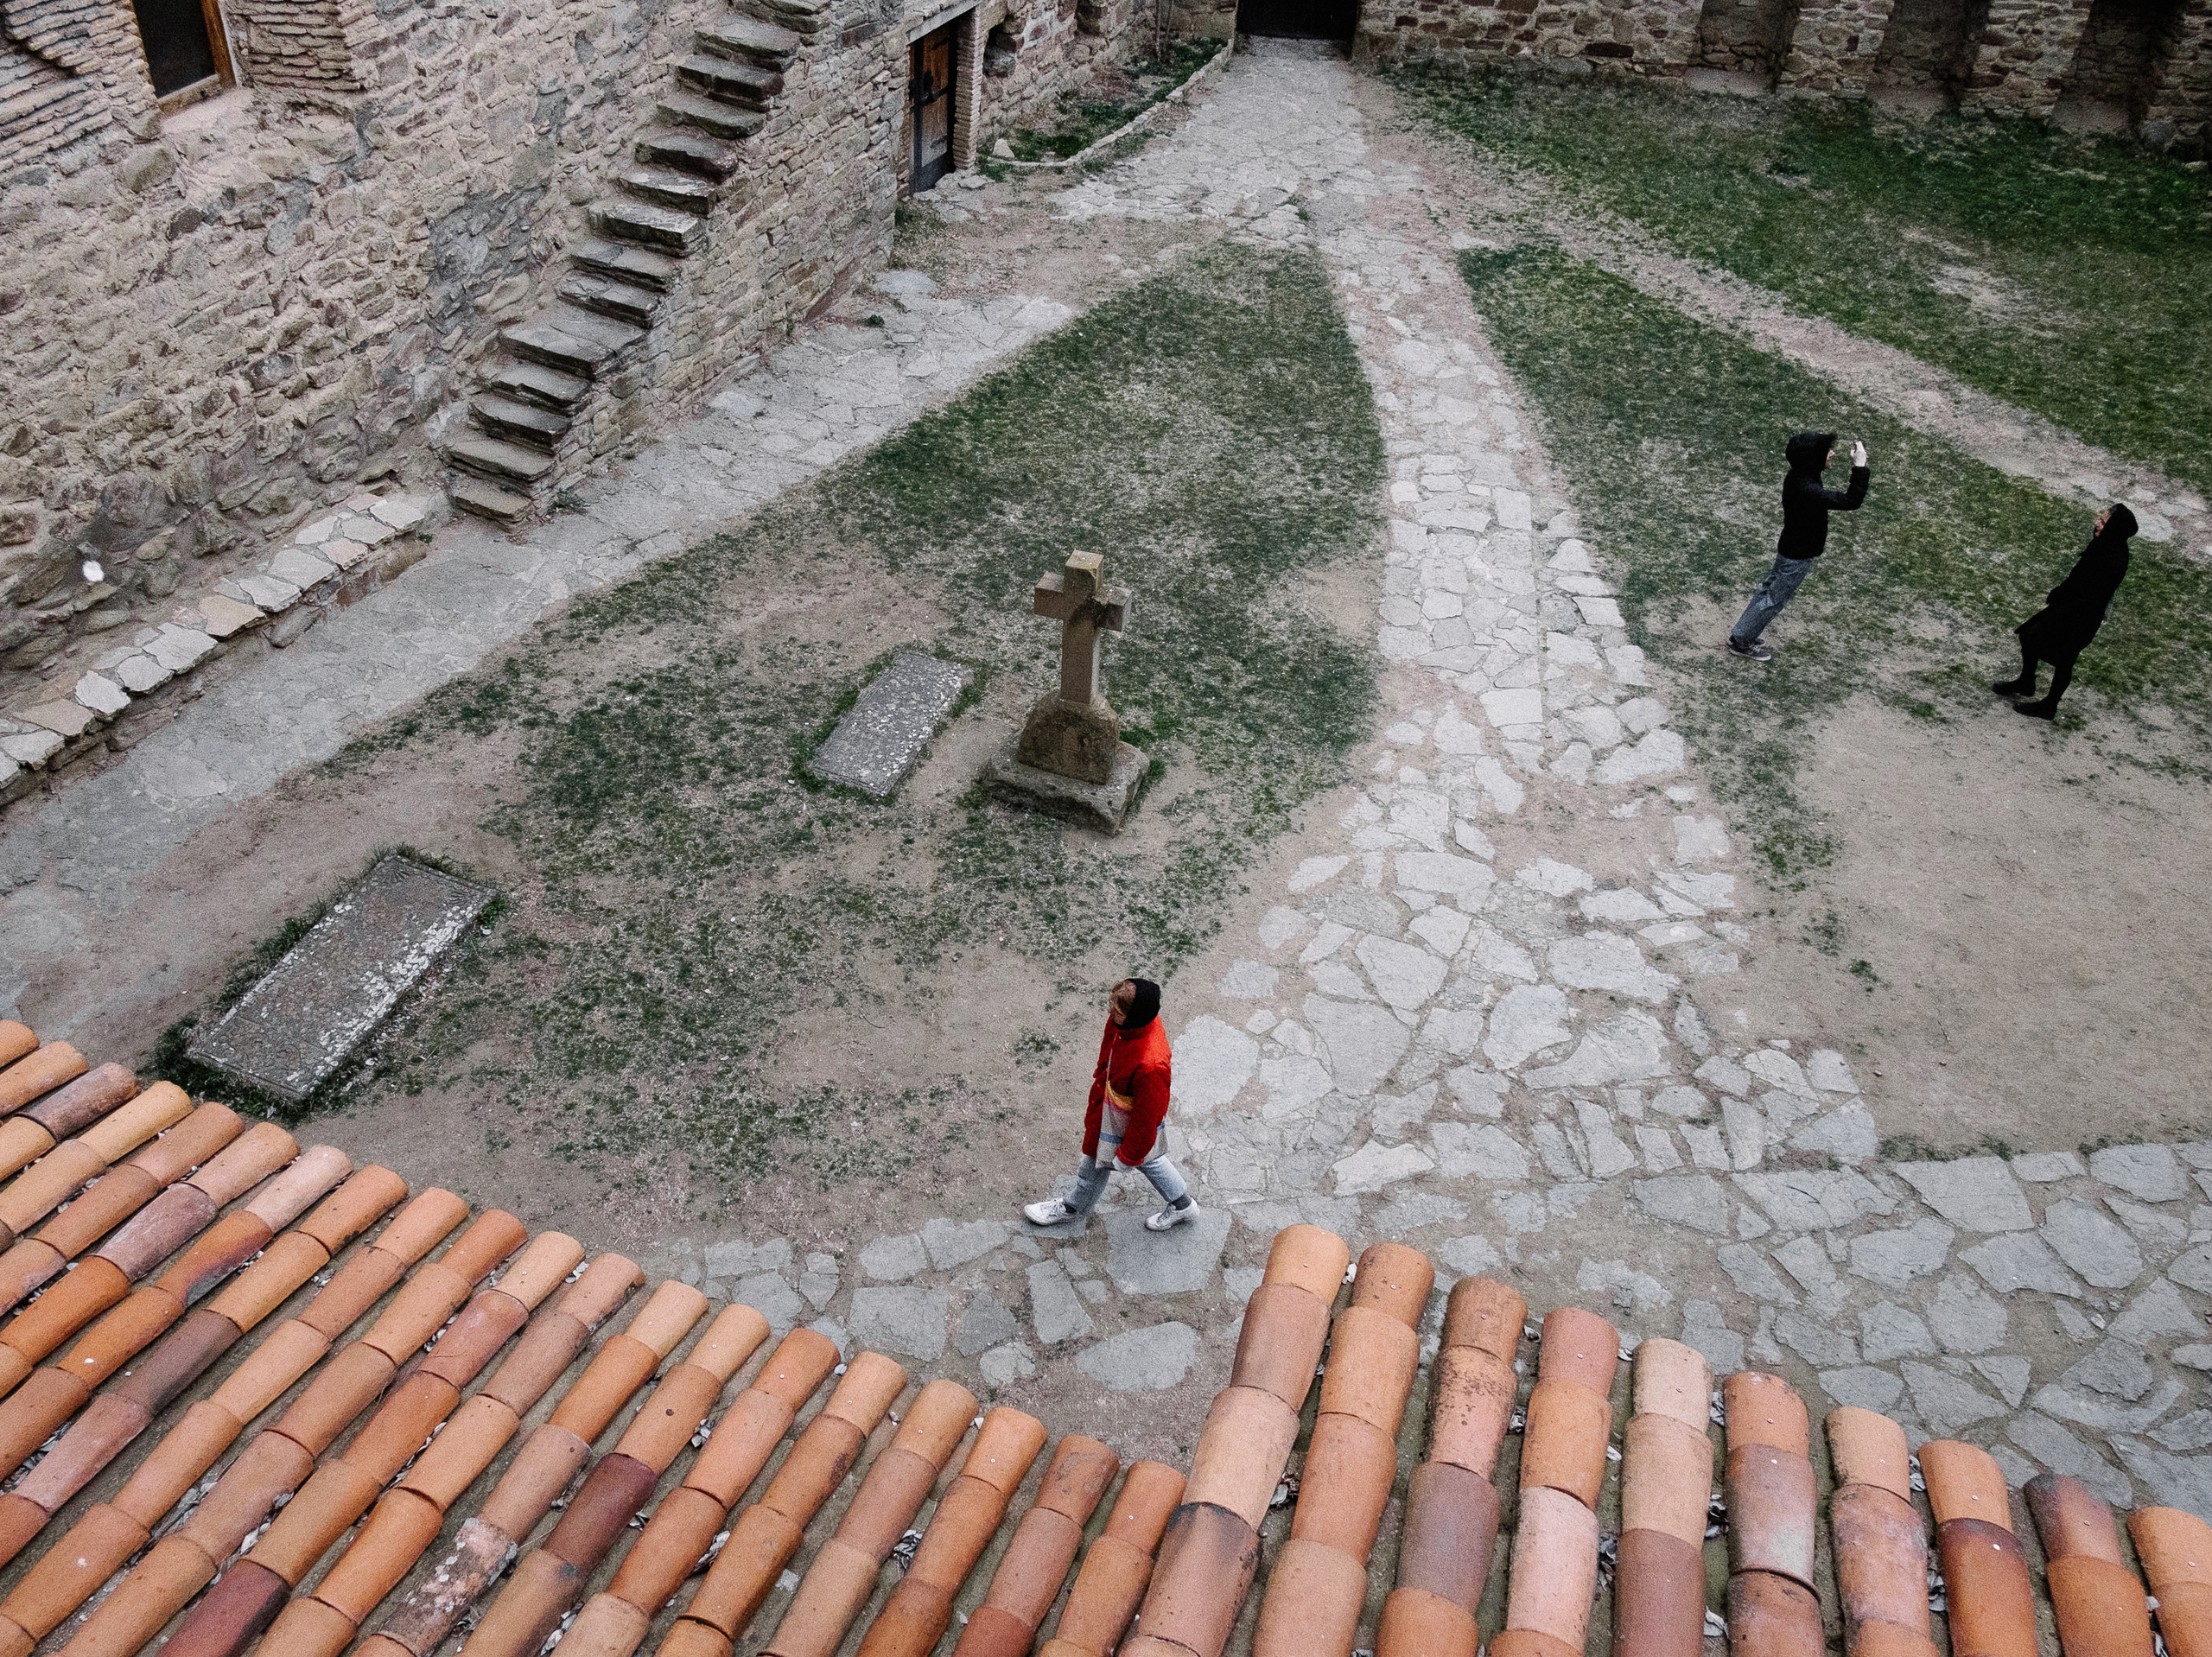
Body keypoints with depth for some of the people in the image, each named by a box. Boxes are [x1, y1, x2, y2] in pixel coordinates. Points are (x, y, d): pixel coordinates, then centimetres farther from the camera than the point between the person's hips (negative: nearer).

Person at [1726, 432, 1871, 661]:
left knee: (1769, 590, 24)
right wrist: (1859, 467, -32)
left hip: (1790, 548, 9)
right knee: (1773, 599, 8)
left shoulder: (1798, 476, -7)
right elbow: (1851, 502, -34)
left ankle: (1741, 635, 37)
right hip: (1798, 557, -9)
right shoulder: (1808, 491, -37)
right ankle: (1741, 642, 24)